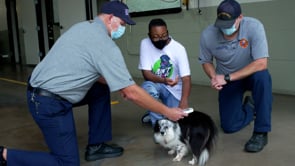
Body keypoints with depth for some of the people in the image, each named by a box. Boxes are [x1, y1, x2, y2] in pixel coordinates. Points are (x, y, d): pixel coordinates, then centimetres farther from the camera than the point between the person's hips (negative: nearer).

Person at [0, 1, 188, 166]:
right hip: (50, 103, -10)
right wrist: (167, 111, -7)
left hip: (40, 90, 10)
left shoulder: (82, 26, 8)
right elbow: (132, 93, -17)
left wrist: (116, 84, 14)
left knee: (102, 90, 19)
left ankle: (96, 146, 22)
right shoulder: (106, 46, -18)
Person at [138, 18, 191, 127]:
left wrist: (184, 101, -44)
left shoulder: (179, 48, -20)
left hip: (174, 89, 1)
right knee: (148, 88, -35)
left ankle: (154, 115, 21)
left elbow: (186, 78, -27)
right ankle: (158, 123, -11)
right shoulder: (145, 44, -15)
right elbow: (146, 73, -18)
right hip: (156, 84, 0)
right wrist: (163, 80, -39)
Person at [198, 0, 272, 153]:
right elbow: (206, 61, -3)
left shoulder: (254, 27, -28)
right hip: (227, 80, 2)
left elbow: (261, 64, -32)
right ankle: (249, 107, 30)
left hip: (252, 74, -2)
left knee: (262, 77, -39)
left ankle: (261, 132, -23)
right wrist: (214, 77, -24)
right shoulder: (207, 35, -21)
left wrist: (227, 78, -34)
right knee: (229, 127, -4)